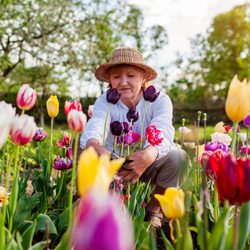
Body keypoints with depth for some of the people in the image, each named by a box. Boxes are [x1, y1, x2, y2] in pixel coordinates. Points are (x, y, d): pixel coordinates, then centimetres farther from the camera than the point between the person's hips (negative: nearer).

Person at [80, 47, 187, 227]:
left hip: (150, 167, -1)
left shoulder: (159, 100, -19)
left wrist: (149, 154, -63)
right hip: (115, 165, 1)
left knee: (176, 156, -31)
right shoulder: (105, 101, -16)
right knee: (85, 153, -25)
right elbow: (94, 126, -38)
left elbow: (163, 131, -40)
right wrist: (95, 147, -63)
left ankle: (154, 210, -5)